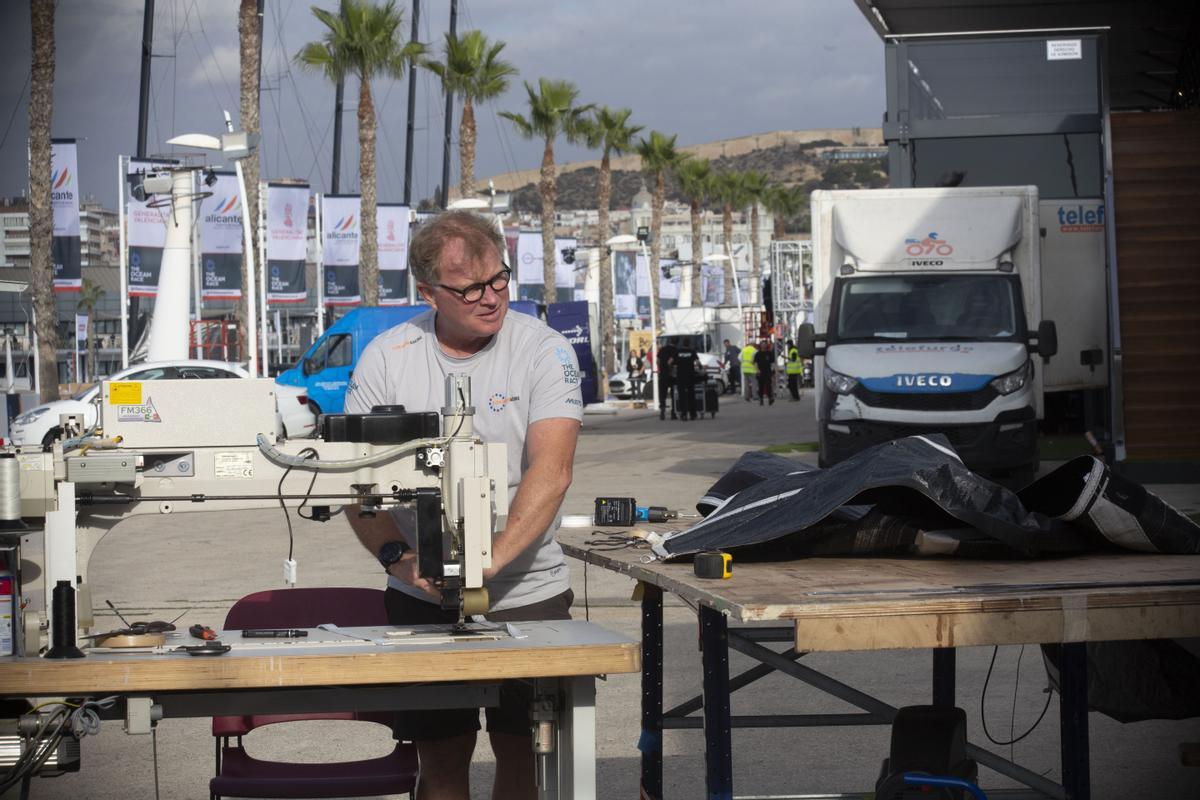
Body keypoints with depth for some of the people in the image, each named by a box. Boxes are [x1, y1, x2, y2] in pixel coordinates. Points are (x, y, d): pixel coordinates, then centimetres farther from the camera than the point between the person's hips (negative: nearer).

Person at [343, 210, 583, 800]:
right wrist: (398, 556, -22)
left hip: (527, 592, -1)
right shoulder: (385, 359, -1)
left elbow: (551, 473, -19)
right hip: (422, 598, 1)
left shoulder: (542, 351, -7)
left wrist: (490, 559, -33)